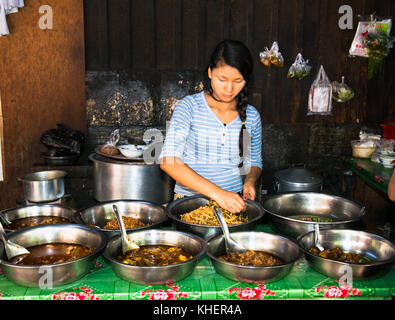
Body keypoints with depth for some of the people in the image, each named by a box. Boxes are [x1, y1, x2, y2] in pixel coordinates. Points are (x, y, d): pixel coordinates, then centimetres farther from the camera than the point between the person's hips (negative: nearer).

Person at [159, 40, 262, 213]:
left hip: (234, 202, 2)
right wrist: (216, 192, -24)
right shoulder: (189, 107, -4)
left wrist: (250, 180, -2)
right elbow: (168, 160, -16)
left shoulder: (252, 116, 7)